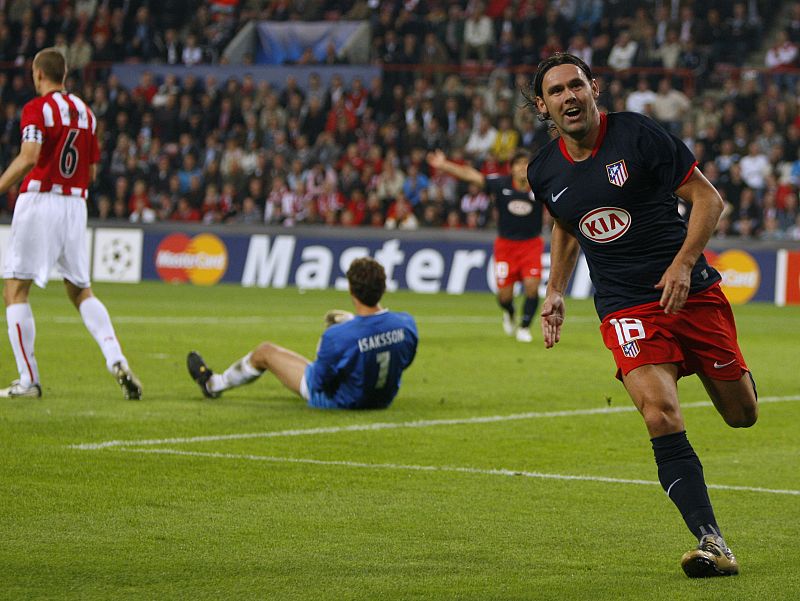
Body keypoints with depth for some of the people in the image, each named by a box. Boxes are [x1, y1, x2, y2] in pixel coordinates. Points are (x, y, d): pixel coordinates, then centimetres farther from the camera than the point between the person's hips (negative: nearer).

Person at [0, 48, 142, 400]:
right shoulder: (84, 111, 13)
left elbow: (28, 159, -21)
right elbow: (92, 171, 15)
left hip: (40, 201, -6)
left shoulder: (37, 108, -7)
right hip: (76, 204, 6)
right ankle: (116, 361, -6)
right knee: (81, 292, 13)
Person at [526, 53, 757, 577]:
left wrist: (684, 262, -17)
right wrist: (556, 293, 15)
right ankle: (713, 544, -24)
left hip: (693, 292, -1)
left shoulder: (638, 134, -9)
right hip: (626, 308, 1)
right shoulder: (545, 172, 4)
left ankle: (735, 376, 47)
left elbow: (708, 198, -5)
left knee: (742, 415, 7)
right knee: (660, 412, -23)